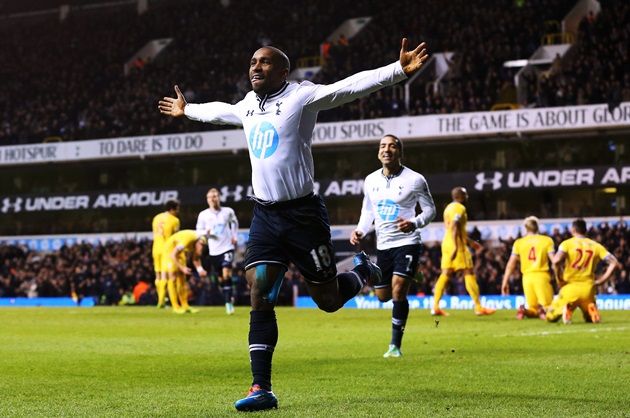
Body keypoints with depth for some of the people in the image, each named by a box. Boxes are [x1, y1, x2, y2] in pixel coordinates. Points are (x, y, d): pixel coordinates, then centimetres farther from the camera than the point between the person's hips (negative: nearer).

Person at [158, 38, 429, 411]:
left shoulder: (301, 97, -9)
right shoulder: (249, 104, 13)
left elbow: (351, 86, -21)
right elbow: (221, 111, 36)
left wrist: (401, 71, -34)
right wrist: (187, 110, 51)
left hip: (302, 213, -6)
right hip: (265, 215, 6)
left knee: (327, 300, 2)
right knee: (260, 297, -7)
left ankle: (364, 272, 37)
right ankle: (262, 390, -7)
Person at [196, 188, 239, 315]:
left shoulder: (228, 212, 1)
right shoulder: (203, 215, 0)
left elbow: (234, 223, 21)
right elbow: (198, 231, 6)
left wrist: (235, 236, 9)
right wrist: (206, 232, -16)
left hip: (227, 247, -2)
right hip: (214, 251, 2)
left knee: (226, 274, -19)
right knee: (221, 279, 9)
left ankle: (228, 302, -14)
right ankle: (229, 299, 29)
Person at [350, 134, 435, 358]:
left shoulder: (415, 180, -9)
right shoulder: (371, 181, 4)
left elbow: (430, 209, -1)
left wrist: (415, 223, -21)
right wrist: (360, 230, 1)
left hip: (407, 242, -5)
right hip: (383, 245, 5)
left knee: (398, 290, -18)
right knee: (382, 296, 9)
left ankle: (395, 345, -9)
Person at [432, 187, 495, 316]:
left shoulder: (449, 207, 20)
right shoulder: (459, 208, -10)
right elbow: (455, 228, -21)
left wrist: (470, 242, 30)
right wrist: (456, 247, -25)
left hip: (446, 243, 9)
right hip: (457, 244, -9)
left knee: (445, 274, 6)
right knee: (469, 274, -5)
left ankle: (435, 307, 0)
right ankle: (478, 307, -5)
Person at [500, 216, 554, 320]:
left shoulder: (519, 242, 9)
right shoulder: (547, 240, 4)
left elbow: (511, 264, 5)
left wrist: (505, 282, 9)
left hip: (527, 277, 2)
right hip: (542, 276, -2)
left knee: (533, 309, 13)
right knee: (548, 308, 4)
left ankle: (524, 311, -21)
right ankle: (543, 310, -31)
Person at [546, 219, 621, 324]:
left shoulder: (567, 243, -2)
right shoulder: (596, 245, 8)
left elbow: (556, 261, -20)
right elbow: (614, 264, 2)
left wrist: (559, 280, -6)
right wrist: (599, 282, 7)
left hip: (570, 288, -3)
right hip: (588, 289, 3)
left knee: (551, 317, 15)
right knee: (589, 318, 27)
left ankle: (566, 309, -21)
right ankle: (591, 310, -12)